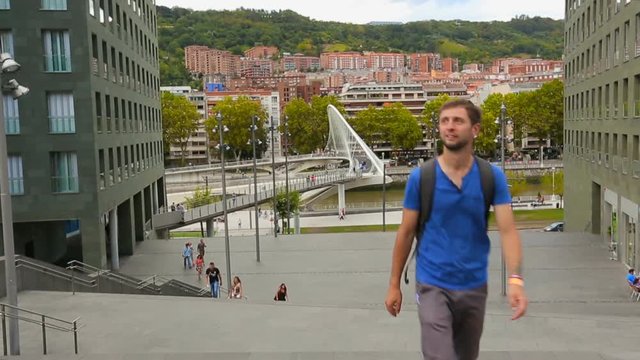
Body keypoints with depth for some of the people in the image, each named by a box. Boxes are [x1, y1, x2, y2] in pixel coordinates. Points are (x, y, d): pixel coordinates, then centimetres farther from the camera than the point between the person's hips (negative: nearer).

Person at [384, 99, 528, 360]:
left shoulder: (492, 177, -5)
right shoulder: (420, 177, -8)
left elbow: (507, 230, -12)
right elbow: (406, 233, -1)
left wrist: (515, 279, -27)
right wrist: (394, 284, 2)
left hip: (474, 286, 3)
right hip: (433, 286, -2)